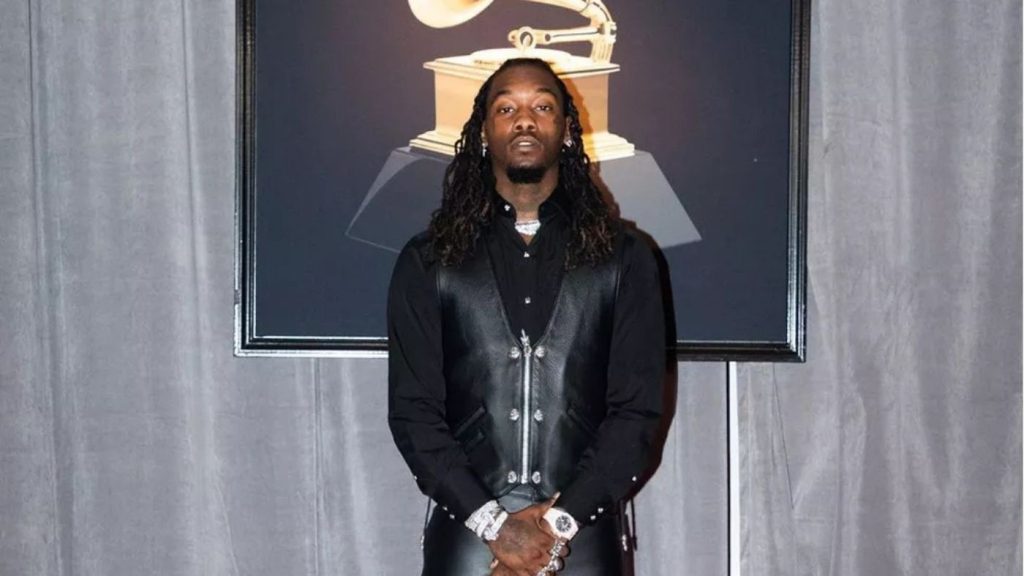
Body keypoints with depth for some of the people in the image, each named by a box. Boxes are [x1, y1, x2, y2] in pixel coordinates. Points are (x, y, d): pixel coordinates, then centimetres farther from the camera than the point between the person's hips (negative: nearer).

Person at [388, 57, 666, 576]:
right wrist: (491, 522, -10)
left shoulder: (624, 259, 4)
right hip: (466, 534, 0)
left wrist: (561, 521, -10)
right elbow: (412, 410, 0)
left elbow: (638, 410, 0)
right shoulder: (427, 262, 5)